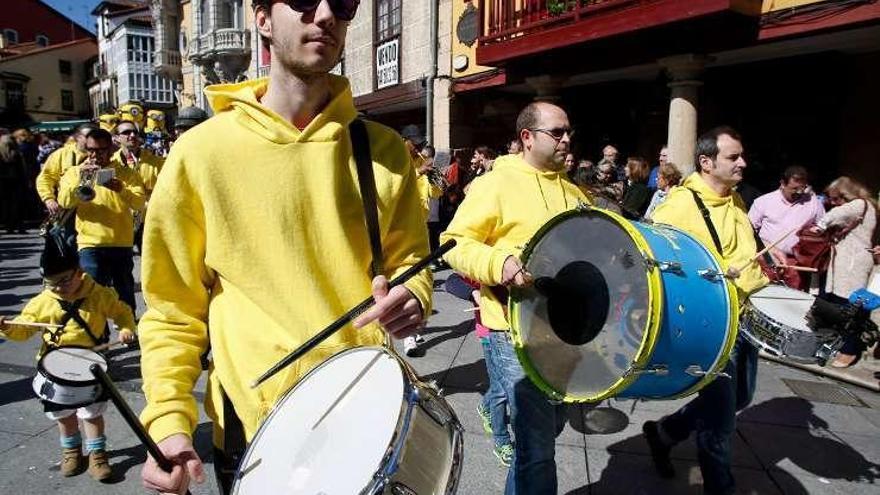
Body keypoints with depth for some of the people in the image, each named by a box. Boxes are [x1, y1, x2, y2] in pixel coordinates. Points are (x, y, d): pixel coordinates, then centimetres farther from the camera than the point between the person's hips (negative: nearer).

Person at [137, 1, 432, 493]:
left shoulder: (384, 149, -2)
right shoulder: (202, 153, -8)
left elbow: (409, 259, 6)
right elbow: (173, 307, -3)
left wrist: (411, 299, -15)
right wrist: (170, 419, -12)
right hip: (255, 425, -2)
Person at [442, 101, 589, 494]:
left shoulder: (572, 192, 13)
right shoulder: (495, 184, -10)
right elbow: (456, 243, -14)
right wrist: (499, 263, -30)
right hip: (516, 331, -8)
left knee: (549, 427, 22)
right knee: (537, 446, -5)